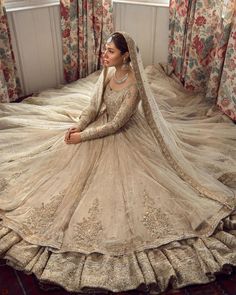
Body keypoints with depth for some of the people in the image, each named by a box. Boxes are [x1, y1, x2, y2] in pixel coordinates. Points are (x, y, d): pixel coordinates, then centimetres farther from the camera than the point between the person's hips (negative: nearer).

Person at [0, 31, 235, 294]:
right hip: (102, 126, 8)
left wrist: (83, 137, -23)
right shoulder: (107, 73, -8)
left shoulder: (134, 86, -30)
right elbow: (94, 105, -1)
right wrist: (77, 126, -17)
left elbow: (116, 124, -27)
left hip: (124, 136, -7)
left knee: (120, 179, -1)